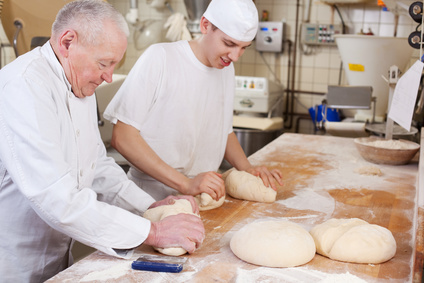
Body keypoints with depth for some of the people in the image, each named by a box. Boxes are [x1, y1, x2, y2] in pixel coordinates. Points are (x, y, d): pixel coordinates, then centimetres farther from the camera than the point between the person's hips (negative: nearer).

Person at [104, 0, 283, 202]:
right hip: (152, 200, -5)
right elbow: (122, 137, -14)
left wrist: (246, 168, 6)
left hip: (204, 198, 6)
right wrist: (186, 184, -19)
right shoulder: (160, 58, -10)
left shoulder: (226, 68, 12)